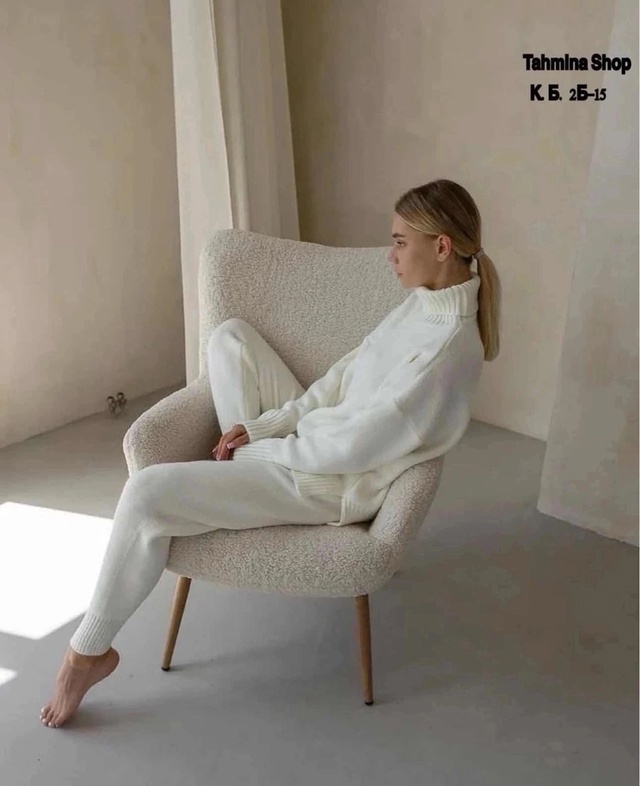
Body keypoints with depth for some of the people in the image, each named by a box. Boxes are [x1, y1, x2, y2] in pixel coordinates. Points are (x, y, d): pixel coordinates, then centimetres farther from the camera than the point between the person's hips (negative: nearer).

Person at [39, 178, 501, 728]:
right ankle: (242, 465, 11)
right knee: (230, 336, 11)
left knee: (147, 492, -18)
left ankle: (90, 650, 4)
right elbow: (340, 382, 6)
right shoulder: (425, 304, 2)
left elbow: (353, 446, -26)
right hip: (323, 441, 10)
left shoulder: (448, 344, -27)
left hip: (331, 484, -10)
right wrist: (258, 429, -1)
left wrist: (265, 446, -10)